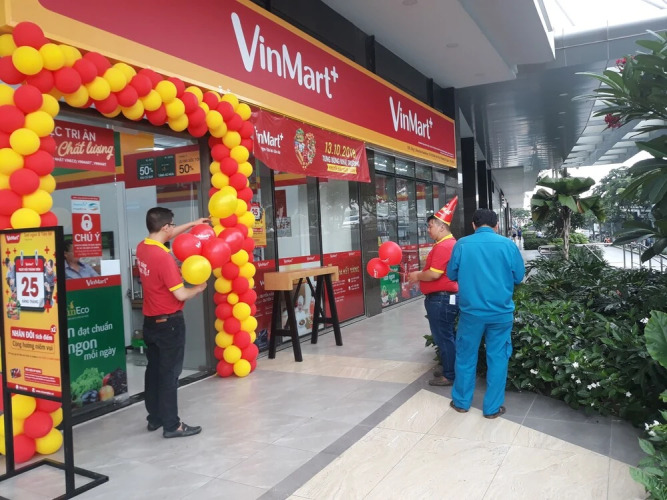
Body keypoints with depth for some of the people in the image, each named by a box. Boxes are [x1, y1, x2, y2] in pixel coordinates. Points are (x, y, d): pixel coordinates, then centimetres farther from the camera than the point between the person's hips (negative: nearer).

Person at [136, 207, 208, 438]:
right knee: (169, 373, -1)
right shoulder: (163, 257, -24)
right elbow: (180, 294, -22)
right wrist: (199, 288, -4)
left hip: (150, 321, 9)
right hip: (169, 322, -8)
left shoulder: (142, 248, 1)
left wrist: (192, 224, 24)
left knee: (153, 370, 16)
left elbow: (167, 236, 21)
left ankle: (154, 418, 28)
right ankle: (171, 425, 7)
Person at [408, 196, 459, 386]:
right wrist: (419, 276, 10)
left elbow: (434, 274, -26)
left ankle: (450, 375, 8)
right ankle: (448, 367, 31)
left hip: (441, 299, -11)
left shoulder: (444, 246, -21)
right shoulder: (448, 243, 15)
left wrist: (418, 275, -8)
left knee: (443, 337, -1)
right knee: (445, 336, 19)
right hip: (444, 298, 11)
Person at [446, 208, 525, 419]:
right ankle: (492, 407, 18)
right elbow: (519, 276, 5)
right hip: (501, 311, 0)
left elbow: (451, 274, 7)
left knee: (466, 356, 13)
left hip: (471, 311, 0)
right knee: (497, 358, 10)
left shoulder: (462, 244, -3)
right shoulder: (508, 244, -3)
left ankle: (461, 402, 26)